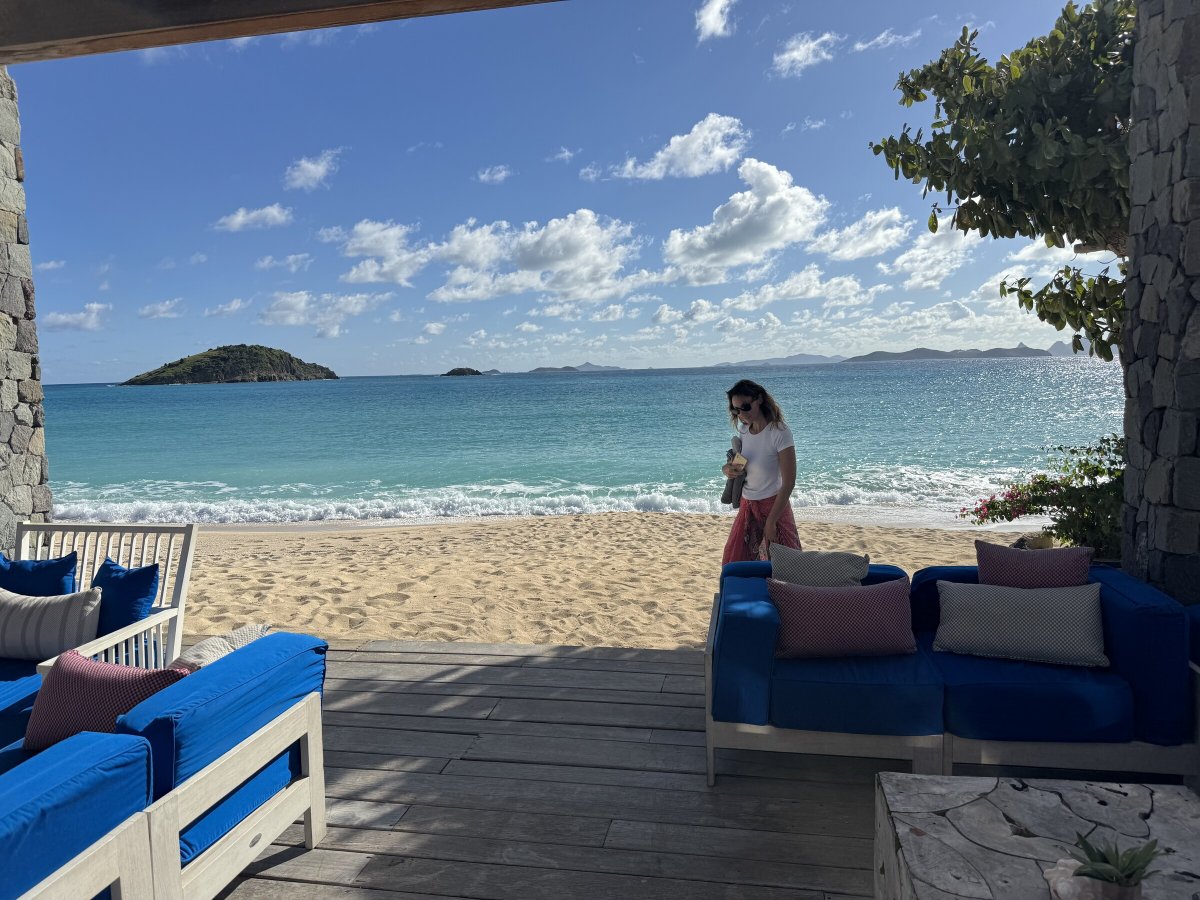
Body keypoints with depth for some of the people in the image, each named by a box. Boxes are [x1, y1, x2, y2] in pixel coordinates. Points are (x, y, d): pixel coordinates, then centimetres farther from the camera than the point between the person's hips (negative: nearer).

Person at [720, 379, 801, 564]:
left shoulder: (779, 432, -18)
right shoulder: (744, 430, 2)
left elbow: (789, 483, -18)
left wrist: (771, 521, -18)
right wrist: (727, 469, -11)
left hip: (774, 506, -6)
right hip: (747, 507, 6)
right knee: (733, 565, 10)